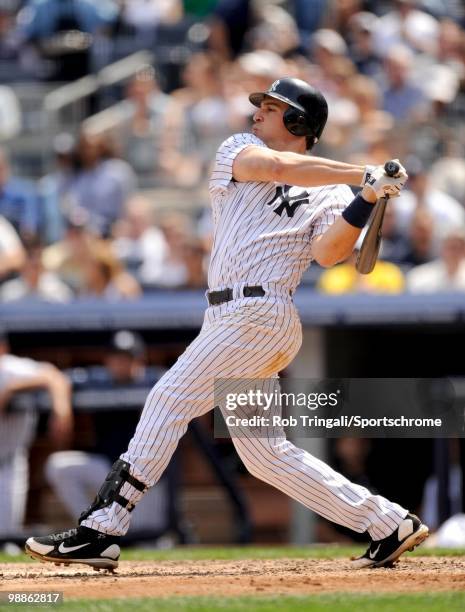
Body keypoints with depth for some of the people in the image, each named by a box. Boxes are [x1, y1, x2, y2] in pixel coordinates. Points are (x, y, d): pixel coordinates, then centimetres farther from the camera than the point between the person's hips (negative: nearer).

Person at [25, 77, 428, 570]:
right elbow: (276, 166, -3)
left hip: (257, 316, -7)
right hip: (230, 318, 7)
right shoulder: (235, 150, 18)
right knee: (263, 452, 7)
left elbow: (328, 253, -10)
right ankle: (389, 524, 12)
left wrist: (365, 201, -21)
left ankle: (101, 531, -15)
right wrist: (361, 175, -6)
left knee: (169, 400, -14)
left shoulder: (329, 194, 6)